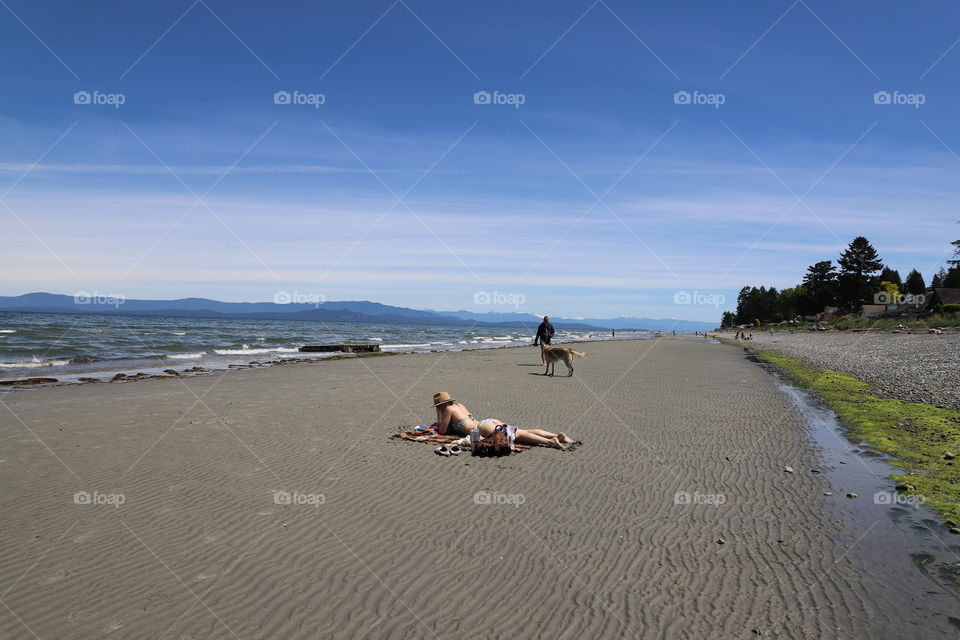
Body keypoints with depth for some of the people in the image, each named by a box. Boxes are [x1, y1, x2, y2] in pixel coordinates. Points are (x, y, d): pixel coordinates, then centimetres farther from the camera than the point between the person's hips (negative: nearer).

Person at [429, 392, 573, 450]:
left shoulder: (448, 409, 3)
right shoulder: (459, 405, 28)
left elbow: (442, 431, 6)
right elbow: (456, 422, 47)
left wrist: (438, 426, 27)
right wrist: (439, 423, 47)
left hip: (483, 427, -8)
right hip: (490, 421, 8)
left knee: (517, 435, -23)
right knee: (524, 431, -3)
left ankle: (550, 441, -38)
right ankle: (558, 435, -16)